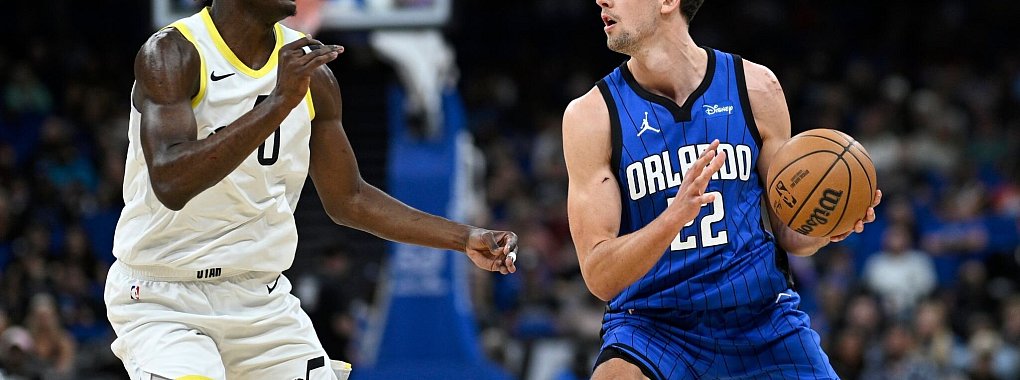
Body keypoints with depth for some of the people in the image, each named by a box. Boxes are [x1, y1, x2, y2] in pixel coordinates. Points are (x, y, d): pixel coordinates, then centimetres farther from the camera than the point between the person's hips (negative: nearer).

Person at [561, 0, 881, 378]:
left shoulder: (755, 87, -1)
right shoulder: (591, 116, -7)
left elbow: (787, 230, 9)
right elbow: (600, 277, -14)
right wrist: (674, 216, -31)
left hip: (761, 317, 2)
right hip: (652, 323, -2)